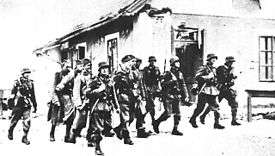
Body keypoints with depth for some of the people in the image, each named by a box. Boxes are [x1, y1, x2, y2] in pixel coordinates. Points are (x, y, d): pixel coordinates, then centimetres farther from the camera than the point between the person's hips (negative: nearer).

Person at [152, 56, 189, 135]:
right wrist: (171, 81, -24)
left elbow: (183, 85, 18)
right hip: (168, 96, -6)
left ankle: (175, 130, 12)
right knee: (168, 113, -11)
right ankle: (156, 123, 10)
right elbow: (162, 84, -15)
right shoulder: (168, 74, -6)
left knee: (177, 113, 2)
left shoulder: (180, 74, 12)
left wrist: (186, 95, 13)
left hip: (177, 97, 6)